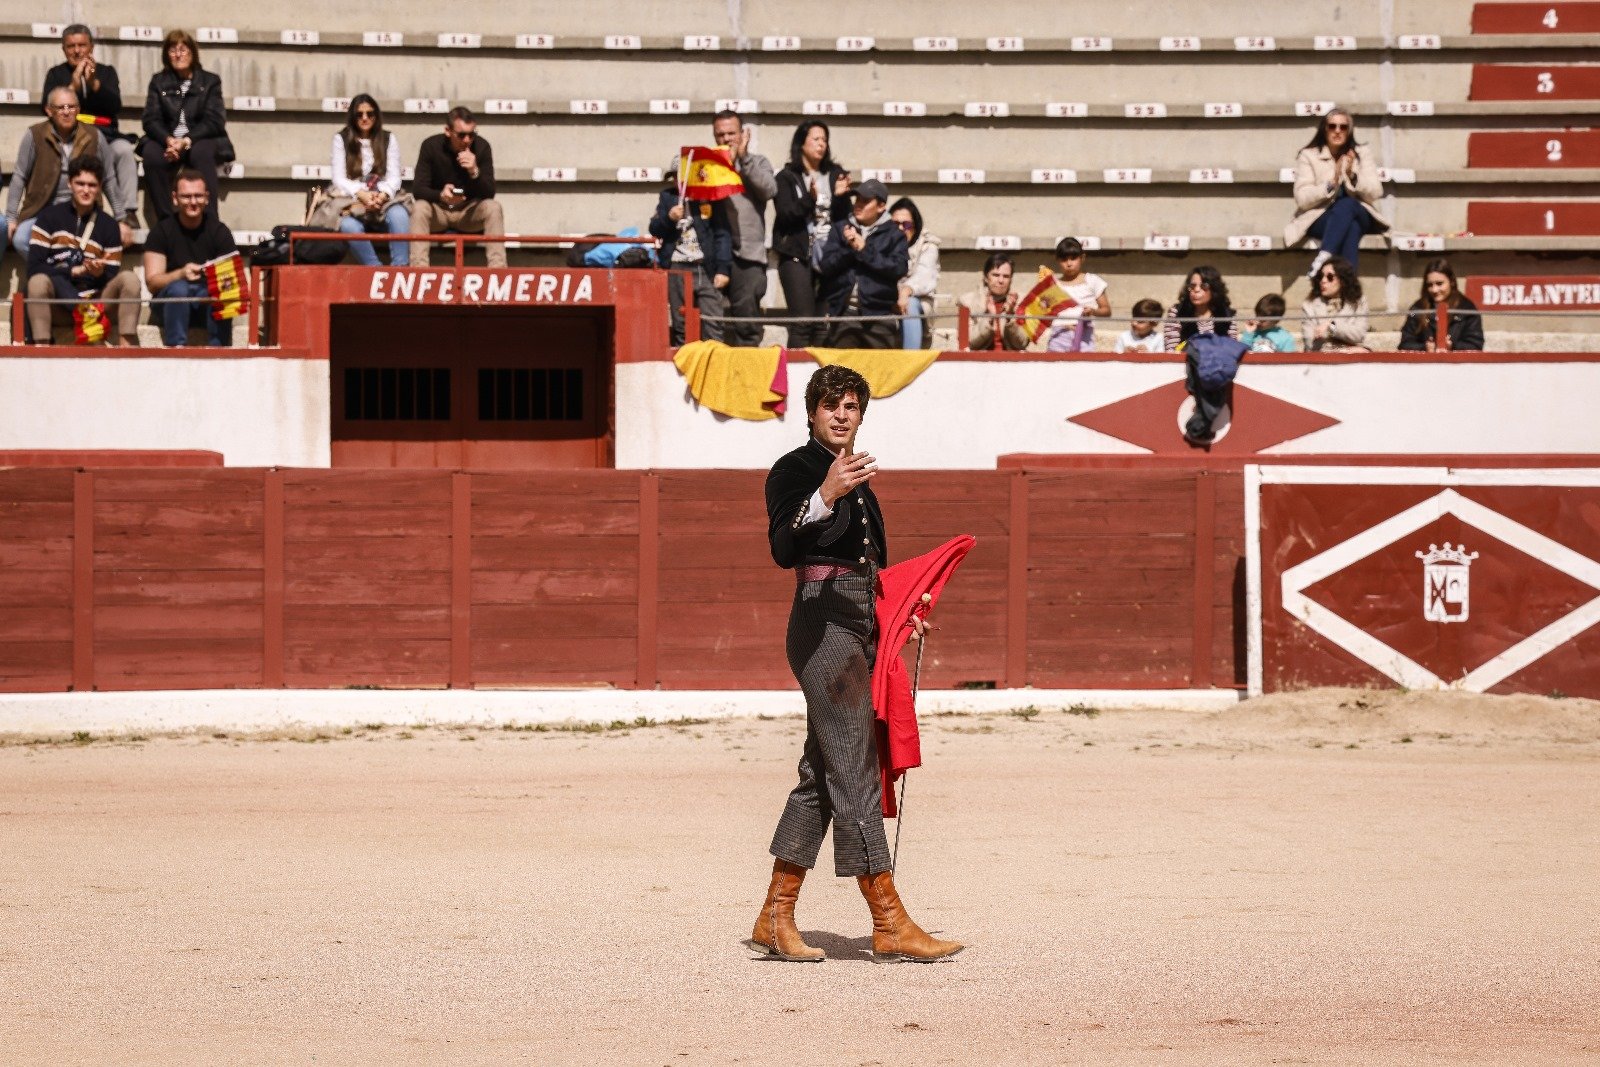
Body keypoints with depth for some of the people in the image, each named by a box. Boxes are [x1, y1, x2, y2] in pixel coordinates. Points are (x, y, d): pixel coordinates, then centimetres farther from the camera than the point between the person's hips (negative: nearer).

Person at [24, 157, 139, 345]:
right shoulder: (49, 217, 4)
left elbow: (113, 280, 6)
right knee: (38, 281, -34)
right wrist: (75, 271, -13)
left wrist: (100, 273, -17)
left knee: (129, 278, -23)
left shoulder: (109, 226, 9)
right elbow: (34, 268, -6)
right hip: (58, 302, -2)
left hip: (94, 300, 2)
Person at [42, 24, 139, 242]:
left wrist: (94, 82, -12)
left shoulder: (106, 72, 18)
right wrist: (74, 84, -11)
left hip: (105, 133, 2)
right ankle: (119, 211, -37)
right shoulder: (56, 74, 15)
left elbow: (115, 105, 2)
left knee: (124, 149, -33)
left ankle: (129, 210, -35)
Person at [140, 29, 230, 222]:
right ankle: (165, 221, -32)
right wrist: (169, 140, -18)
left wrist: (186, 141, -19)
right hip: (166, 140, 2)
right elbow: (151, 120, 4)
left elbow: (213, 121, -2)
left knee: (201, 152, -37)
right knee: (151, 154, -33)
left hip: (201, 140, -1)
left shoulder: (210, 81, 9)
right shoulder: (158, 81, 14)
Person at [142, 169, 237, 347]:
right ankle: (176, 347, -39)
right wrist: (181, 274, -31)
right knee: (178, 288, -34)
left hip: (209, 304, 1)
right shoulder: (162, 231, -4)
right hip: (171, 304, -1)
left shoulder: (219, 231, 0)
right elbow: (152, 282, -11)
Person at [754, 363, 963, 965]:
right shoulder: (794, 470, -5)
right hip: (823, 625, -9)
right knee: (853, 770, -10)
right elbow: (783, 549, -21)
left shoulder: (856, 476, 21)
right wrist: (826, 495, -35)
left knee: (822, 773, 8)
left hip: (858, 627, 9)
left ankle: (775, 920, 12)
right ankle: (889, 925, -13)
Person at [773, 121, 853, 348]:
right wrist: (809, 199, -21)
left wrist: (841, 196, -9)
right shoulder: (787, 177, 5)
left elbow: (844, 217, 10)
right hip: (797, 255, -3)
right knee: (803, 321, -10)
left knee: (825, 324, -2)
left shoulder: (835, 175, 13)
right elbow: (784, 215, -7)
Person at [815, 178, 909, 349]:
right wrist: (848, 248, -11)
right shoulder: (840, 229, 14)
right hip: (843, 311, 2)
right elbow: (826, 266, 5)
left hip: (878, 313, -2)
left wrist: (864, 250, -8)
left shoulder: (893, 234, 7)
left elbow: (899, 268, -7)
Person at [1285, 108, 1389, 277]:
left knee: (1347, 205, -36)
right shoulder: (1309, 156, 4)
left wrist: (1352, 176, -17)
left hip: (1358, 215, 2)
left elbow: (1375, 193, 0)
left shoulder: (1361, 154, 11)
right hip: (1319, 218, -2)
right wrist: (1331, 184, -21)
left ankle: (1323, 259, -50)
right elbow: (1302, 199, -7)